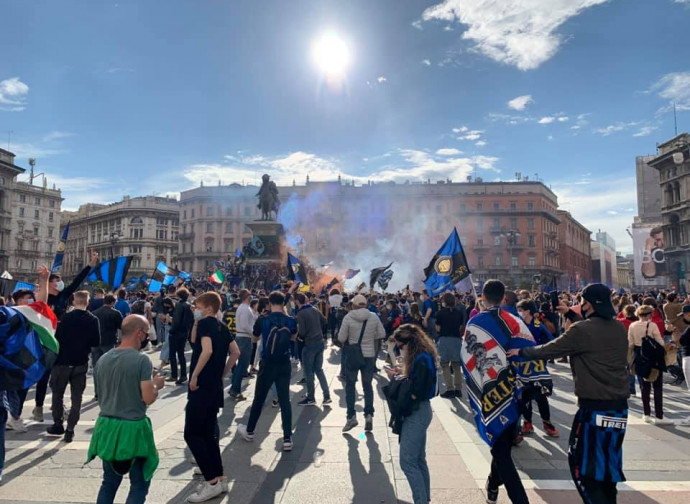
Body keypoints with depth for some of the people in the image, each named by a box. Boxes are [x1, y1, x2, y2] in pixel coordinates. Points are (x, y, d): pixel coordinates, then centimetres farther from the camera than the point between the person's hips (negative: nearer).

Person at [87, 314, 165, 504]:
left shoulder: (103, 359, 4)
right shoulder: (141, 360, -17)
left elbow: (100, 395, 16)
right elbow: (148, 398, -19)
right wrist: (156, 384, 1)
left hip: (107, 426, 7)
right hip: (132, 428, -7)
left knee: (109, 483, 22)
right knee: (139, 485, 9)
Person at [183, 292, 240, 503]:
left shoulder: (205, 323, -12)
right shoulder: (221, 326, 12)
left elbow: (207, 350, -27)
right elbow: (235, 353, 17)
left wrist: (194, 375, -19)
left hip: (202, 387, -8)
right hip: (215, 387, 8)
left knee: (192, 434, -1)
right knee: (208, 433, 15)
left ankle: (212, 481, -1)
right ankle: (219, 478, 19)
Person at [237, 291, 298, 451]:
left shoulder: (262, 320, -10)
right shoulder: (291, 321, -5)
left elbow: (255, 338, 9)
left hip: (267, 365, -1)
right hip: (284, 365, 1)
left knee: (258, 399, 15)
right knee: (285, 400, 6)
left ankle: (249, 431, 34)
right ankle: (287, 439, 4)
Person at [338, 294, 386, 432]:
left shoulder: (348, 317, -13)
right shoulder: (374, 317, -7)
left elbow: (341, 338, -8)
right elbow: (382, 334, 1)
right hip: (369, 355, 2)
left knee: (350, 385, 13)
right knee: (367, 385, 15)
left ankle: (351, 416, 8)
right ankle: (369, 415, 7)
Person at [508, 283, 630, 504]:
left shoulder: (581, 330, -16)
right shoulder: (619, 328, 3)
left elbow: (548, 350, -8)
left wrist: (521, 351, 7)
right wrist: (570, 314, 27)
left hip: (594, 407, -7)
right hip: (619, 406, 7)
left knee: (582, 464, 7)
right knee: (607, 461, 20)